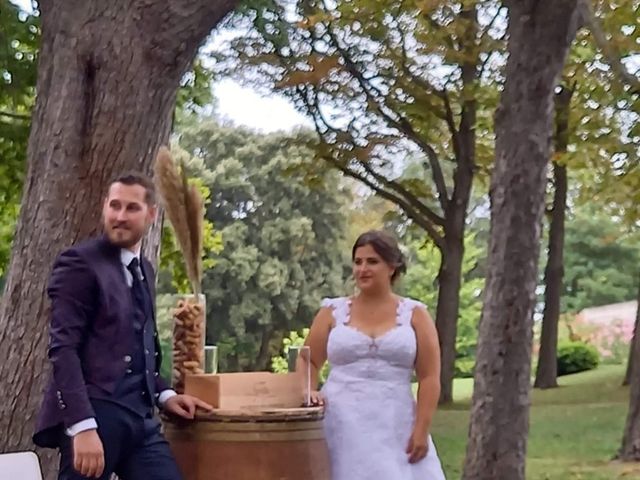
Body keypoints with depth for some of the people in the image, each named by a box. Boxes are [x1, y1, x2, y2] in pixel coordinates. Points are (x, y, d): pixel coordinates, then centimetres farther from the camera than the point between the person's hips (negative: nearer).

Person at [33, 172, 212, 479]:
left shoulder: (144, 270, 17)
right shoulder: (80, 262, -6)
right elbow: (63, 348, -14)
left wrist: (164, 394, 10)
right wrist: (83, 426, -22)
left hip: (140, 418, 7)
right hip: (94, 416, -7)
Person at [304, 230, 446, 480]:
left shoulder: (414, 314, 6)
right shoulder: (333, 312, 8)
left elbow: (430, 377, 2)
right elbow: (309, 362, 13)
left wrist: (421, 430, -7)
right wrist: (309, 393, -7)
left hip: (395, 427, 0)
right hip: (342, 425, 0)